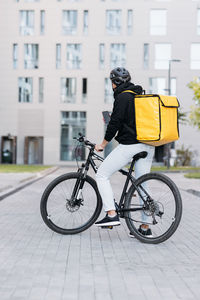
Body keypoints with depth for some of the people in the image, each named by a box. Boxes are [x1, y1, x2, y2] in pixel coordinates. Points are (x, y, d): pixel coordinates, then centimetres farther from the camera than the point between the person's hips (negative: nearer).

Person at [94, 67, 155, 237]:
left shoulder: (122, 97, -7)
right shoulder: (141, 96, 18)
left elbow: (115, 123, -11)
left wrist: (103, 144, -2)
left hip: (130, 145, -8)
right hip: (148, 146, 9)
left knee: (102, 175, 1)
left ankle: (112, 215, -10)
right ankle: (145, 227, 13)